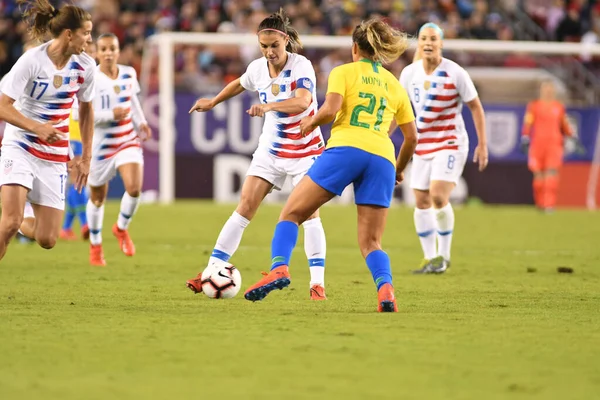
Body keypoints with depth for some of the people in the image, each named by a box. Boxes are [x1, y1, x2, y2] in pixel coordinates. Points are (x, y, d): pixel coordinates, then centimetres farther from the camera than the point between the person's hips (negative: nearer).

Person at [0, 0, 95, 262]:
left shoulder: (85, 66, -2)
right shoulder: (31, 61, -16)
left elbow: (86, 109, 14)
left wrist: (86, 157, 12)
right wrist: (37, 127, -32)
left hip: (55, 156, 4)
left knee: (47, 240, -2)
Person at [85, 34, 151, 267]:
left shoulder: (128, 74, 1)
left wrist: (141, 122, 5)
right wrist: (111, 114, -27)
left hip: (128, 141, 3)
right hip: (101, 144, -2)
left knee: (134, 188, -19)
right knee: (97, 197, 11)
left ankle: (121, 228, 11)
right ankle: (95, 245, 34)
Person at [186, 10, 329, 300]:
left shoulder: (301, 66, -21)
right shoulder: (258, 68, -4)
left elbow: (303, 101, -40)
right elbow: (239, 84, 21)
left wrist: (268, 106, -54)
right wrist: (213, 102, 31)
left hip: (304, 150, -4)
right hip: (270, 149, 4)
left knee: (309, 213, -10)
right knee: (245, 207, -1)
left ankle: (317, 284, -5)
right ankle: (212, 270, 0)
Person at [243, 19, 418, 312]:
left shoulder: (344, 72, 12)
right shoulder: (395, 85, 24)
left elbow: (330, 109, -5)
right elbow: (411, 137, 22)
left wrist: (311, 123, 14)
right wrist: (399, 170, 37)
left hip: (345, 148, -4)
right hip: (382, 158, 4)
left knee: (292, 213, 6)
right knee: (371, 243, 8)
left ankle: (278, 269, -18)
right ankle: (385, 288, -21)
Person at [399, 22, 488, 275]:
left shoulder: (455, 73, -12)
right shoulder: (410, 73, 0)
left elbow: (476, 107, -4)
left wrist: (482, 144, -6)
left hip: (450, 144, -5)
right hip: (422, 146, 5)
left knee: (438, 196, -20)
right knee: (421, 202, 4)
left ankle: (443, 256, -3)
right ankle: (429, 258, 16)